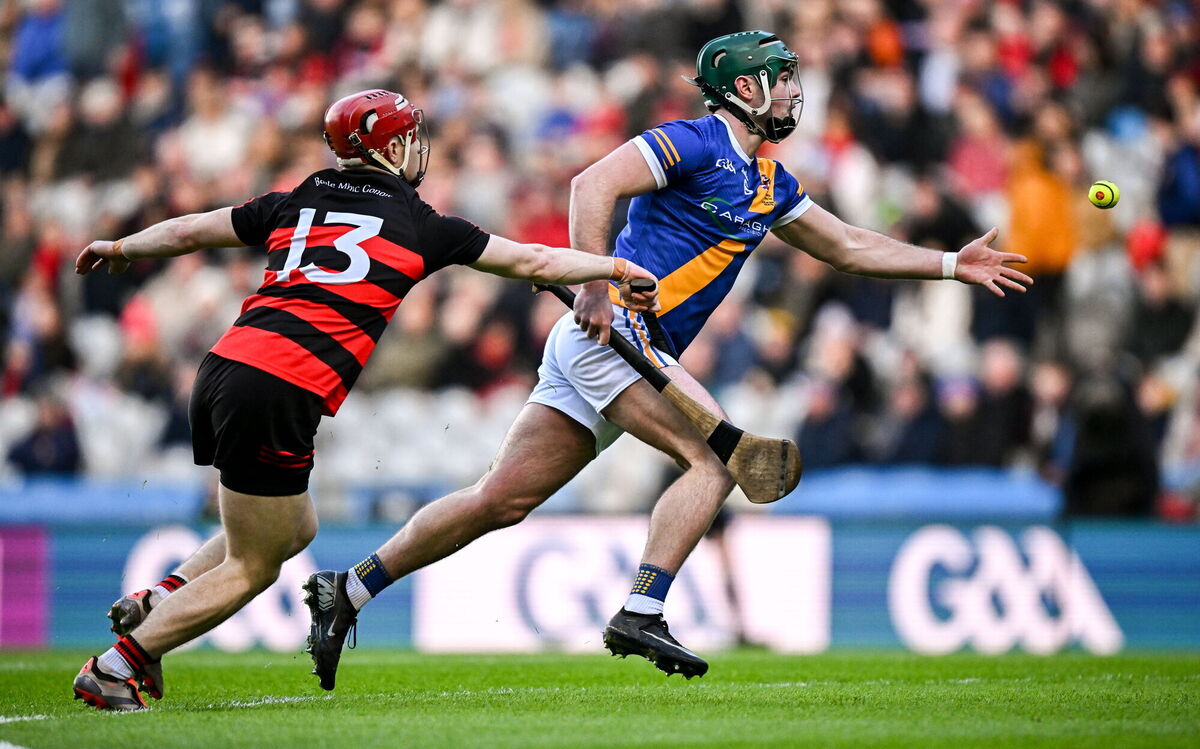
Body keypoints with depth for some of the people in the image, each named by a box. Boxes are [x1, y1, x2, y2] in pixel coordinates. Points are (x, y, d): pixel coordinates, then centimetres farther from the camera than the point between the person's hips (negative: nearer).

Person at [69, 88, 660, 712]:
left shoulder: (294, 205, 18)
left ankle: (159, 600, 14)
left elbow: (187, 231, 27)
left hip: (224, 364, 7)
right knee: (252, 567, 6)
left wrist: (120, 249, 45)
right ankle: (116, 667, 1)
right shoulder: (420, 227, 7)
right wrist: (618, 268, 27)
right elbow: (533, 262, 14)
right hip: (282, 396, -7)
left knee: (293, 529, 26)